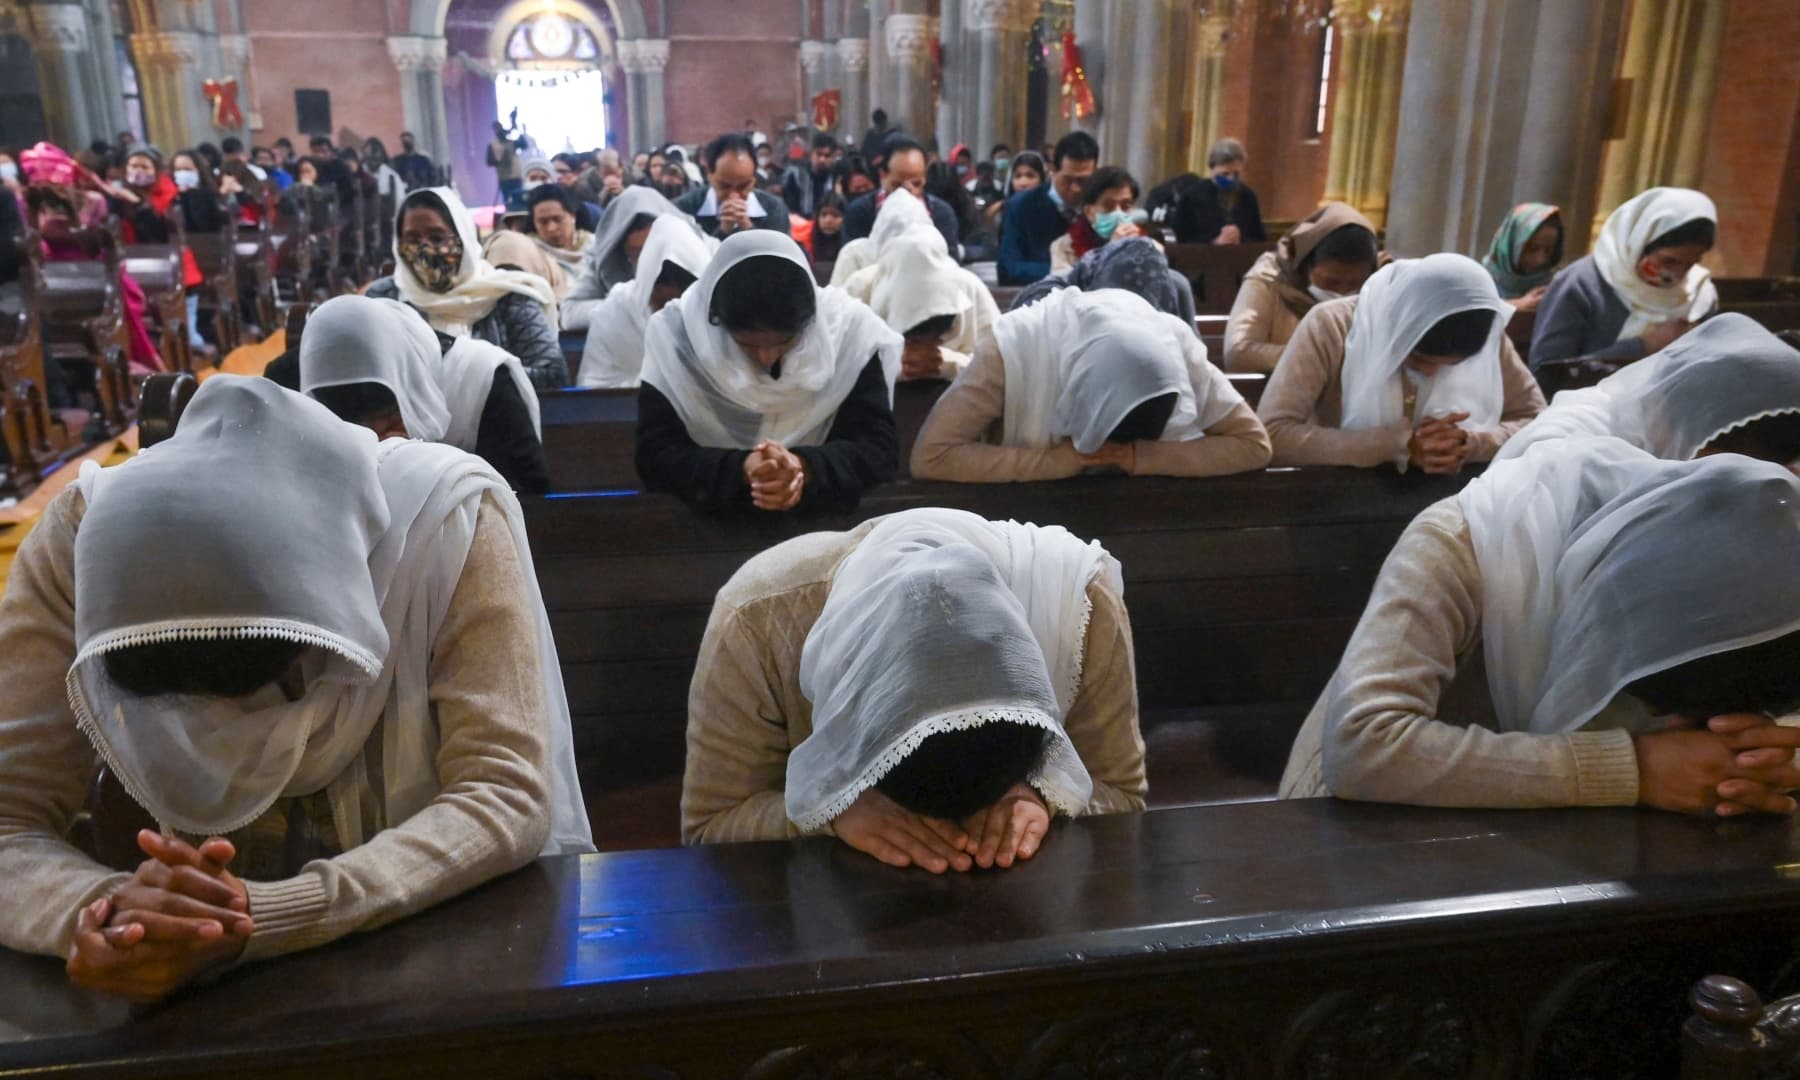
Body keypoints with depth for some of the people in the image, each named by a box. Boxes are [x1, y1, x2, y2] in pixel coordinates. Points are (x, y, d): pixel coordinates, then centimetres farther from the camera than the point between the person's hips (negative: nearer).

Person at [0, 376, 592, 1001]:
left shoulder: (449, 513, -23)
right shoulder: (83, 533, -17)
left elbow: (509, 796, -26)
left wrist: (260, 919, -37)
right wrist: (105, 909, -37)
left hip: (466, 934, 0)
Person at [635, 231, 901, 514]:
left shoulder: (850, 328, -13)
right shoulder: (674, 335, -15)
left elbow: (879, 448, -14)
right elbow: (655, 456, -15)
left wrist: (806, 469, -32)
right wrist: (739, 470, -32)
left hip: (827, 517, 1)